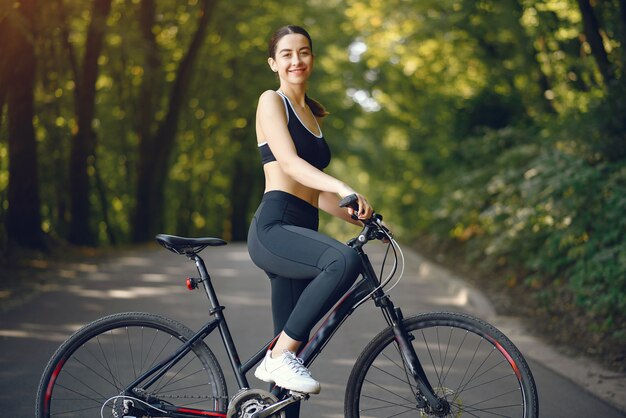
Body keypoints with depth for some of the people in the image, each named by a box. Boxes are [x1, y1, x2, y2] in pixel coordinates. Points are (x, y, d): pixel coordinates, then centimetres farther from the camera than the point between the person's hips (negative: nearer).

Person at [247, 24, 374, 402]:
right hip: (273, 228, -8)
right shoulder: (272, 101, 2)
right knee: (345, 261, -34)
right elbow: (288, 162, -14)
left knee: (294, 349, 3)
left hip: (301, 231, 8)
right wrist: (344, 188, -27)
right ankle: (280, 356, -24)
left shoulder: (311, 114, 25)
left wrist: (356, 215, 11)